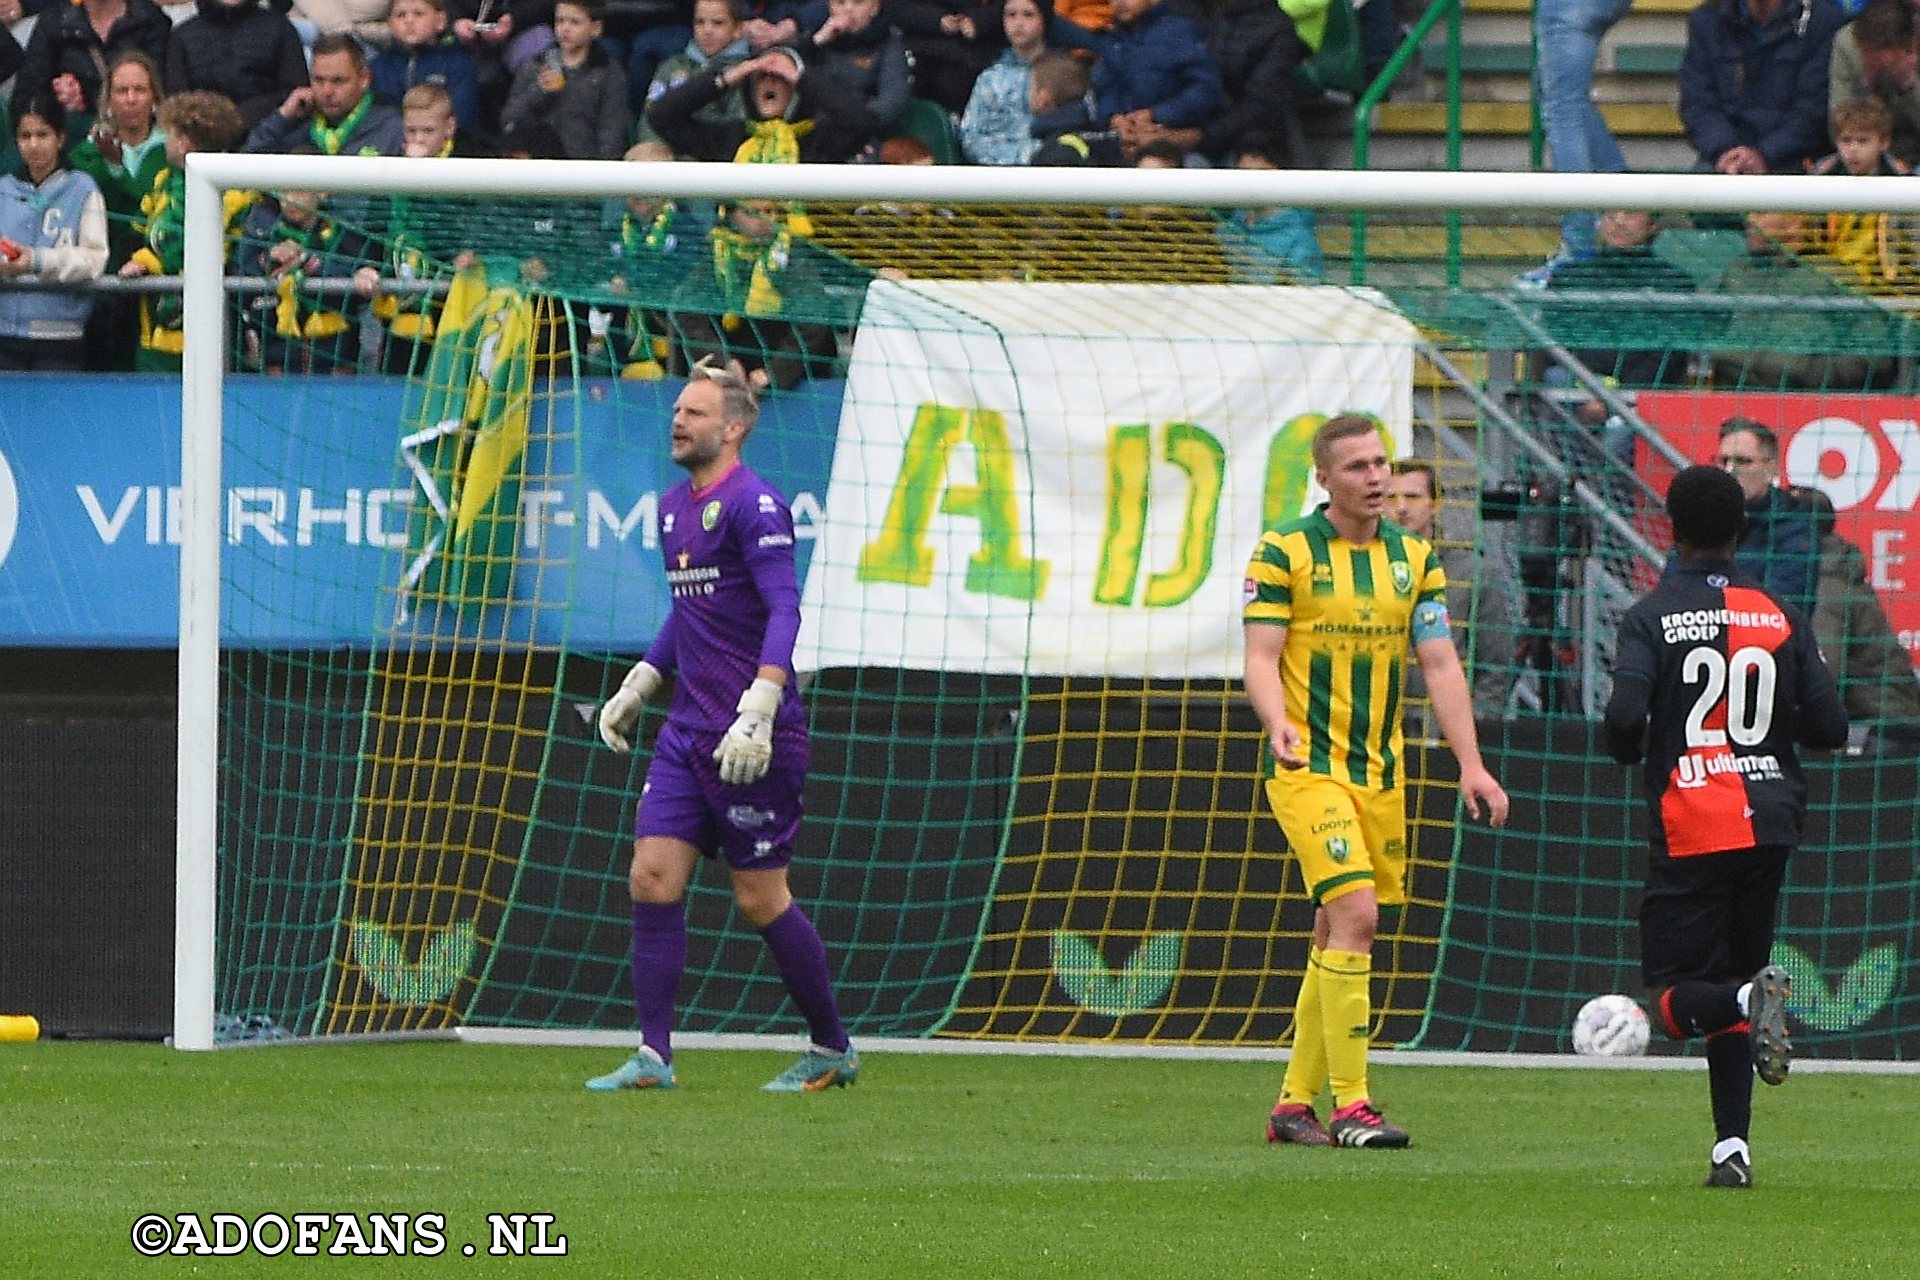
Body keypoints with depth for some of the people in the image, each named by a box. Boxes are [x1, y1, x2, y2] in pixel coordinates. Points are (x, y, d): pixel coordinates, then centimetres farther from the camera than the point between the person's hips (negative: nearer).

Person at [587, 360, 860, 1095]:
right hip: (687, 732, 8)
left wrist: (757, 715, -28)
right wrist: (639, 685, 25)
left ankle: (833, 1051, 13)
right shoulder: (673, 506, 15)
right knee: (652, 876, -3)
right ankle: (653, 1056, -3)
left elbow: (784, 610, -20)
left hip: (750, 741, -8)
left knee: (762, 899, -2)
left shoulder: (752, 504, -12)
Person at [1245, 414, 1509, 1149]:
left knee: (1336, 936, 9)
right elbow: (1260, 656, -8)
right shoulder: (1285, 552, -4)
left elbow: (1440, 663, 7)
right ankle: (1349, 1105, -17)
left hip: (1380, 774, 6)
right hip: (1310, 768, -6)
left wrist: (1471, 764, -3)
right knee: (1354, 918, -18)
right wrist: (1279, 724, -29)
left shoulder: (1414, 558, 10)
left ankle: (1295, 1104, 17)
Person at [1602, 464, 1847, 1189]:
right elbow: (1829, 727, 3)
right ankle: (1732, 1146, 4)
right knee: (1734, 977, 14)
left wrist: (1629, 751, 7)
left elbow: (1625, 720, -17)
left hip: (1689, 827, -4)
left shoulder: (1652, 617, -5)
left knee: (1673, 996, 1)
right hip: (1769, 822, 4)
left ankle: (1752, 997, -31)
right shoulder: (1779, 616, 5)